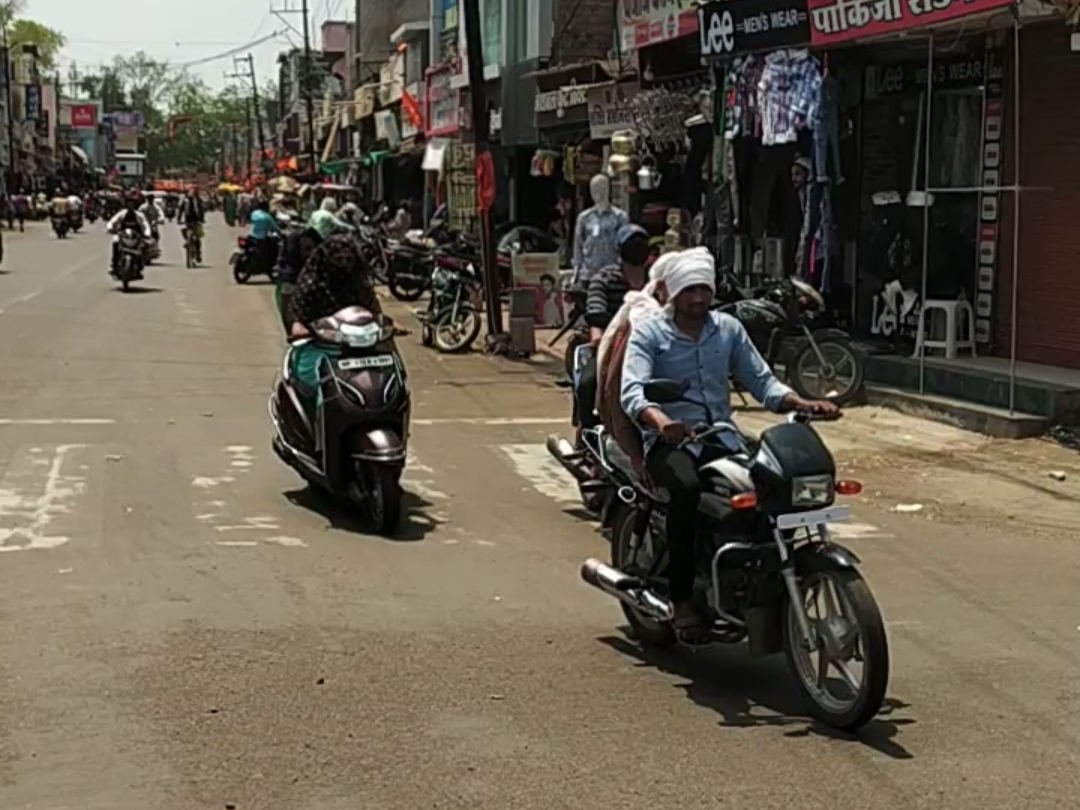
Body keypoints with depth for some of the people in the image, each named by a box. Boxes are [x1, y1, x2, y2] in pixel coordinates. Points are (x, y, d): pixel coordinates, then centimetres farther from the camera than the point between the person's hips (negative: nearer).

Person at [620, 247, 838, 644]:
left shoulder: (728, 328, 15)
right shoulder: (648, 333, 1)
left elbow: (762, 382, 13)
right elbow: (632, 392, -15)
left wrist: (802, 403, -6)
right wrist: (659, 420, -37)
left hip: (722, 436, 5)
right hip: (670, 441, -4)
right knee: (686, 488, -38)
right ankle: (682, 600, -29)